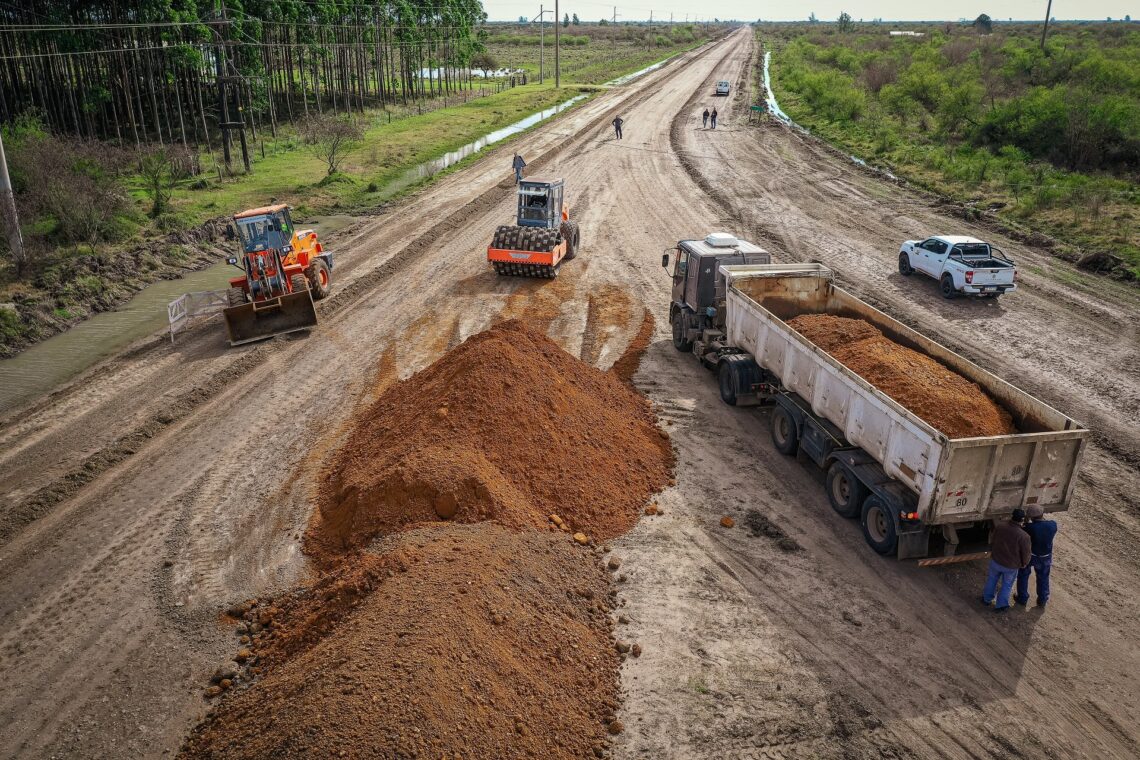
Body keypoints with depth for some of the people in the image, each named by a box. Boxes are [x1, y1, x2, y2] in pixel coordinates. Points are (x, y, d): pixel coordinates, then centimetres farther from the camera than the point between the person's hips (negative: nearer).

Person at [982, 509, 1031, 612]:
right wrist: (1024, 564, 5)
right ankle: (1001, 605, 36)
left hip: (996, 561, 3)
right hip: (1011, 566, -3)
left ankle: (987, 599, 44)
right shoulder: (1024, 536, -29)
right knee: (1007, 585, 21)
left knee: (992, 580, 26)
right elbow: (1026, 554, -15)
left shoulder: (999, 526, -18)